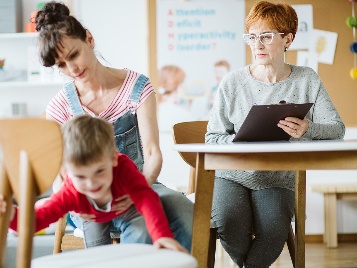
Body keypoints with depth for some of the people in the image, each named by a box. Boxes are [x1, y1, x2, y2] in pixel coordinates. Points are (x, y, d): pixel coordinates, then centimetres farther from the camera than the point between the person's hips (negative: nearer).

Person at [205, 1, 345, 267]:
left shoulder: (307, 80, 2)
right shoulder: (232, 83, -1)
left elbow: (337, 128, -5)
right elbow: (212, 138, 0)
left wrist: (308, 130, -27)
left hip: (277, 179, 0)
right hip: (232, 175, 0)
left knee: (274, 229, -30)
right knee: (229, 223, -29)